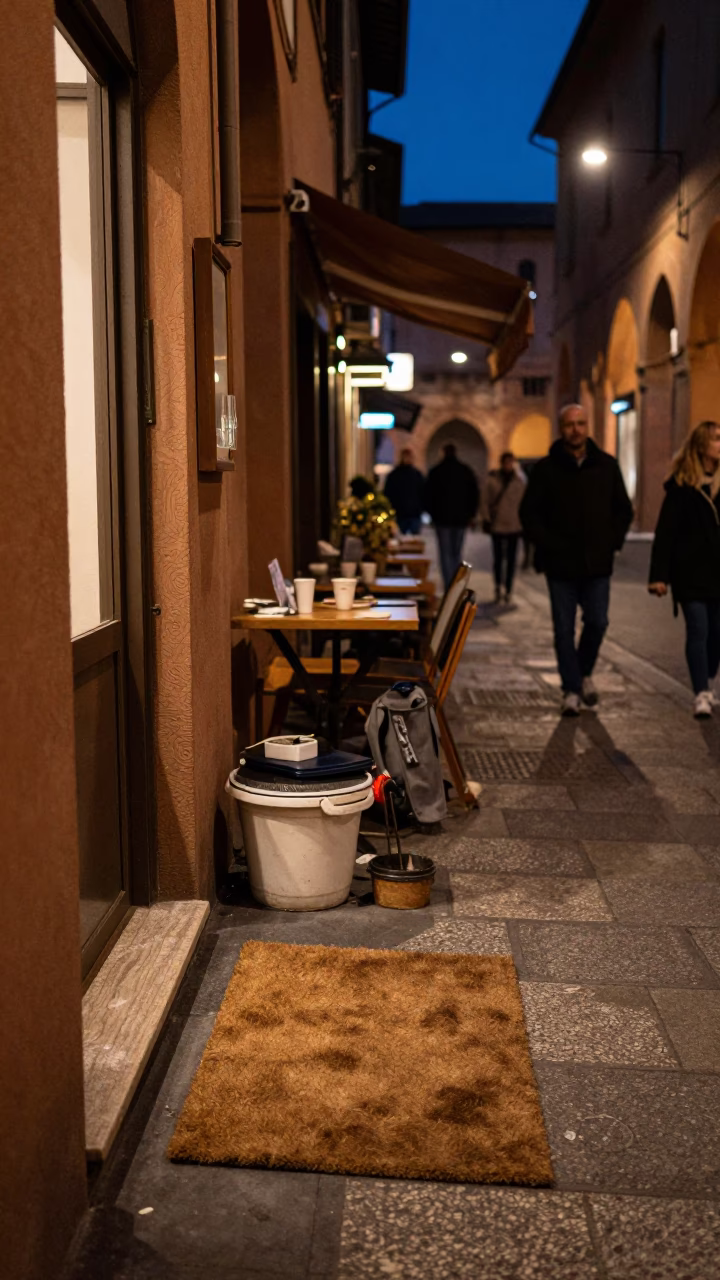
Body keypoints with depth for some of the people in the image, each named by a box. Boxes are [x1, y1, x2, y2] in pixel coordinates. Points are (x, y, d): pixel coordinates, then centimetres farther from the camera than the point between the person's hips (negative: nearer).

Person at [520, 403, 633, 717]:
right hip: (561, 564, -2)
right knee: (564, 629, 1)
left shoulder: (606, 465, 7)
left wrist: (612, 543, 5)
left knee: (597, 623, 1)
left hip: (597, 563, 2)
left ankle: (584, 673, 28)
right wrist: (548, 546, -7)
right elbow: (529, 512, 2)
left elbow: (624, 510, 15)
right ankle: (572, 690, 10)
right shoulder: (546, 468, 0)